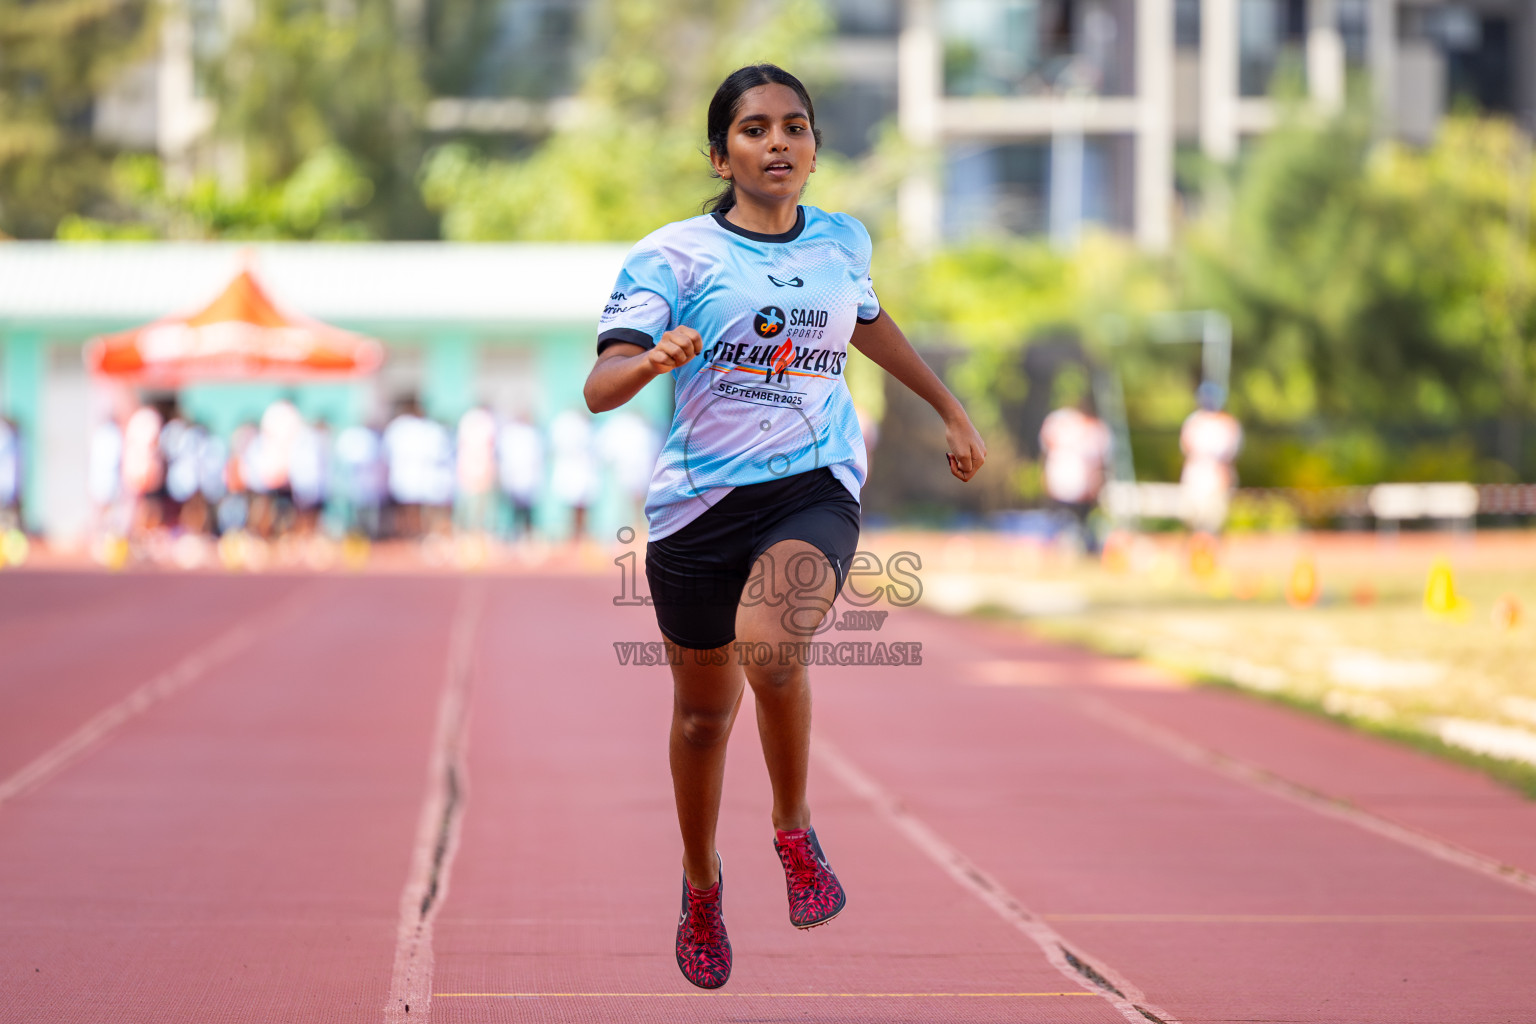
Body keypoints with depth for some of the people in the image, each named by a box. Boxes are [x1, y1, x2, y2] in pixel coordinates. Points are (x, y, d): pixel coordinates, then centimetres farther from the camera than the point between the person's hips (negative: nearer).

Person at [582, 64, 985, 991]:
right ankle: (702, 883, 39)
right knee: (705, 711, 11)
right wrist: (655, 360, -34)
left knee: (770, 649, -29)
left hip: (815, 490, 0)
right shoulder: (674, 254, -4)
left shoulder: (843, 243, 9)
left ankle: (795, 833, -4)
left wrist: (951, 409, 40)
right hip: (699, 498, 0)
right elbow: (600, 388, -13)